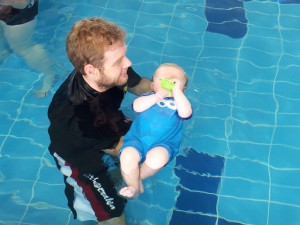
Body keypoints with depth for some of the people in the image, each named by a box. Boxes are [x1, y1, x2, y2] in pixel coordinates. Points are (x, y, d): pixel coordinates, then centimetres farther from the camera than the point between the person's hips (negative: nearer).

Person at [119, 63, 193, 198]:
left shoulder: (179, 102, 11)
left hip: (163, 144, -1)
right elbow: (137, 106, -7)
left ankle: (137, 177, -3)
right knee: (127, 157, -28)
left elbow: (185, 113, -14)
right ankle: (135, 186, -2)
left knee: (156, 158, -34)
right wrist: (156, 97, -18)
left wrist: (176, 90, -13)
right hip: (137, 139, 1)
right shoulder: (149, 96, 15)